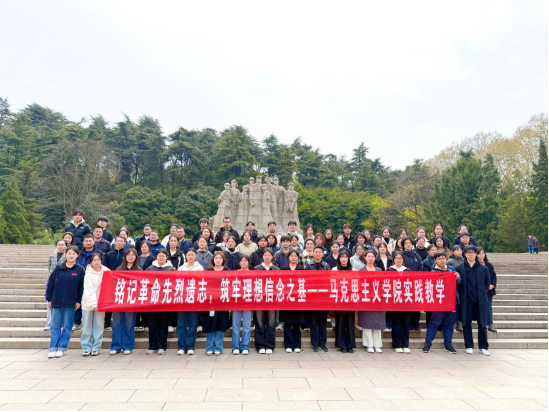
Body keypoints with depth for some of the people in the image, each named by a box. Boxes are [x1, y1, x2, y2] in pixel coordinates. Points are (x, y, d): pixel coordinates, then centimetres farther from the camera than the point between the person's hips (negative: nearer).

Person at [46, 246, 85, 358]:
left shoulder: (80, 270, -2)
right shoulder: (58, 268, 2)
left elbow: (81, 287, -1)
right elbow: (50, 283, 5)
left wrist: (79, 301, -3)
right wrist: (49, 299, 3)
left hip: (71, 304, -1)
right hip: (56, 302, 1)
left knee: (67, 327, 5)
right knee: (55, 326, 8)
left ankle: (62, 348, 16)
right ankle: (53, 348, 17)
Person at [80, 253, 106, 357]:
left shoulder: (106, 271, 0)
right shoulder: (88, 274, -7)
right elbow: (89, 291, -12)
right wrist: (93, 304, -18)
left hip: (100, 303, 2)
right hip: (88, 303, -2)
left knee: (99, 326, 4)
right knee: (87, 327, 5)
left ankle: (96, 348, 13)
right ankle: (86, 348, 14)